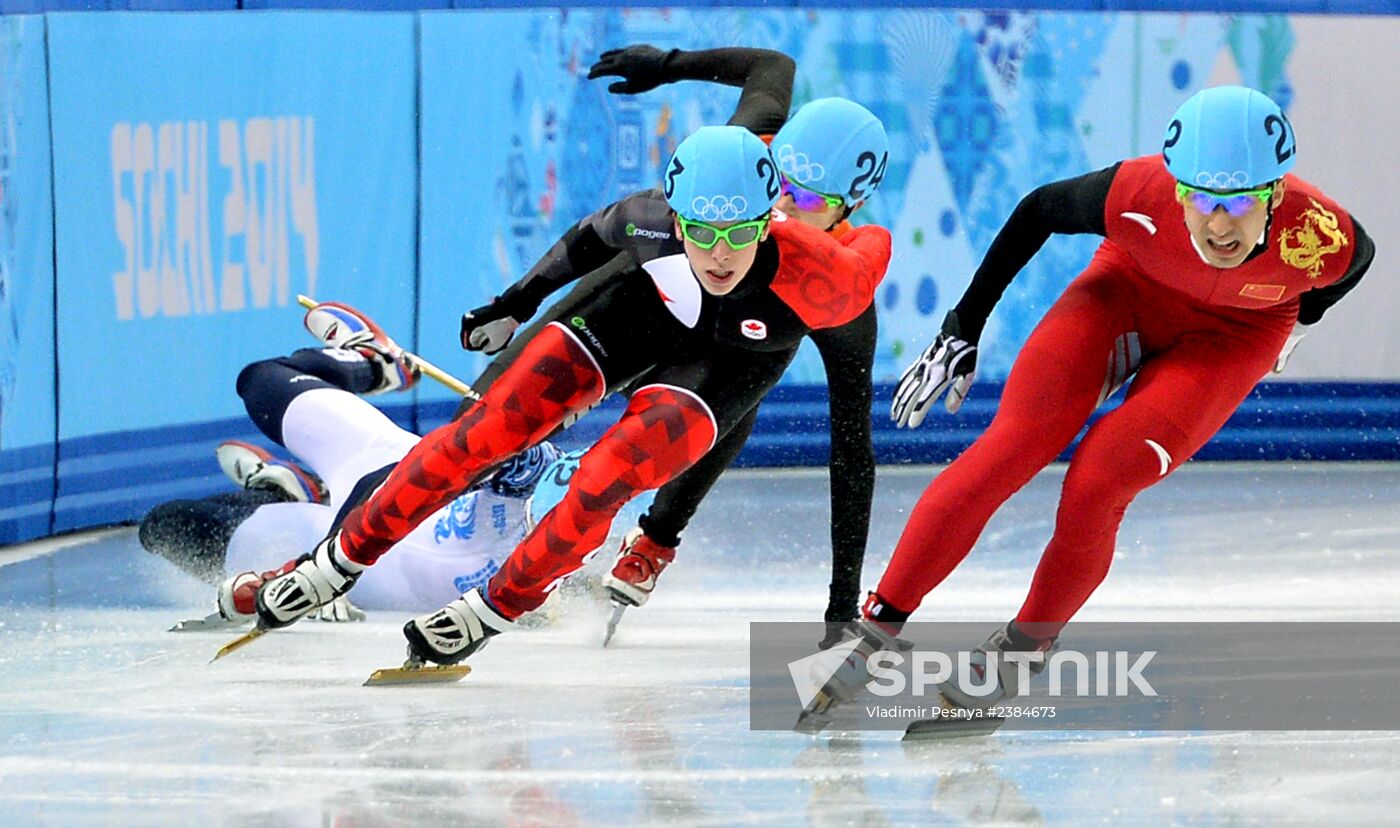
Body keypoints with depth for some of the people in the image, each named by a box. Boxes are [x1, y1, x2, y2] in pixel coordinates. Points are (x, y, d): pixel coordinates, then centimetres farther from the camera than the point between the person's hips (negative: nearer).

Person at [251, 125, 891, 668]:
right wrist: (518, 301, 2)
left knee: (607, 478, -23)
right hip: (645, 303, 2)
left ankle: (498, 608, 0)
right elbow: (596, 236, -8)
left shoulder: (820, 283, -41)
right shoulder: (650, 219, -33)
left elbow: (875, 246, -17)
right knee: (491, 428, -10)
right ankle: (344, 557, 6)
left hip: (735, 357, -2)